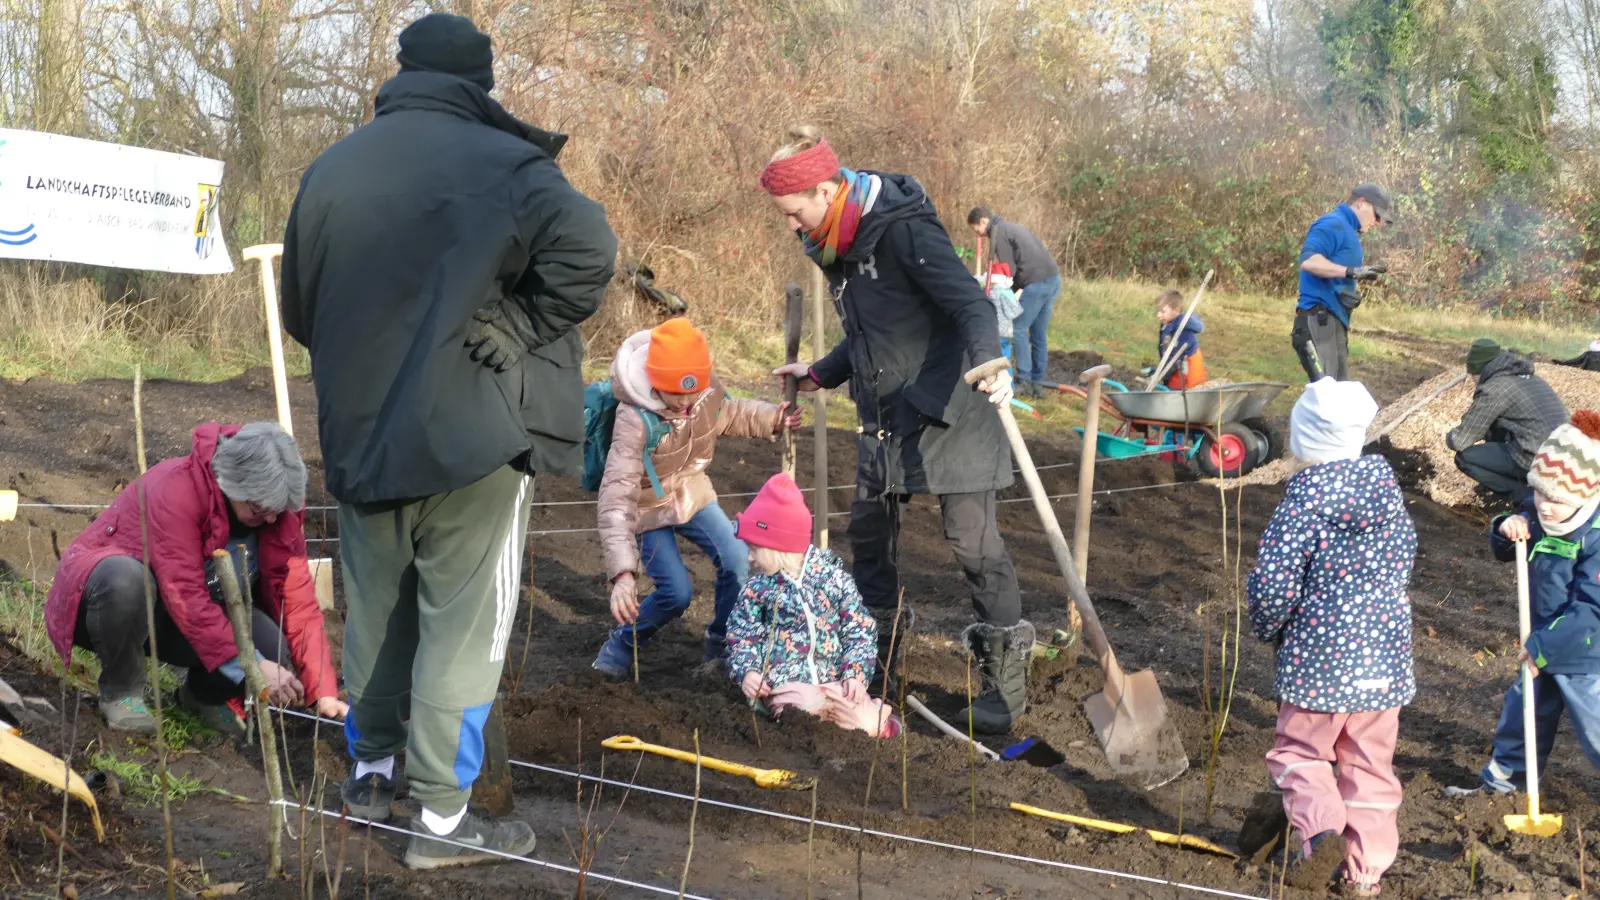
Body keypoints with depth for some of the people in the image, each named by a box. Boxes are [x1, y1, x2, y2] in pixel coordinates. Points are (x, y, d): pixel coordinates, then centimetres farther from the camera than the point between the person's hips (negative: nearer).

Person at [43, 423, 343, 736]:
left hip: (202, 610, 4)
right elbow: (185, 598, -36)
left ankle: (205, 693, 9)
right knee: (124, 578, -41)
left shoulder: (278, 510, -14)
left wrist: (324, 692, -23)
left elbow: (298, 598, -16)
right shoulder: (175, 490, -32)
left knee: (275, 652, -24)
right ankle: (121, 691, -14)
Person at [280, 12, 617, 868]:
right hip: (470, 434, -6)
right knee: (461, 622, 3)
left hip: (358, 435, 6)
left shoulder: (330, 168, 9)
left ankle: (371, 769, 32)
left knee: (374, 609, 20)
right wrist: (518, 332, -14)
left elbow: (298, 308, 16)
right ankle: (442, 816, 8)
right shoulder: (499, 162, -11)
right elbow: (587, 246, -27)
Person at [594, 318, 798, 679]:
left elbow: (728, 414, 9)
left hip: (693, 493, 5)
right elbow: (617, 496, -41)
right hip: (649, 507, -5)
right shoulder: (635, 419, -36)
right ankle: (622, 645, 14)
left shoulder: (708, 388, -19)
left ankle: (722, 643, 17)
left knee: (738, 562, -7)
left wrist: (773, 418, -10)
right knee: (677, 592, -14)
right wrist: (622, 574, -50)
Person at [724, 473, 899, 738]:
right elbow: (742, 635, 10)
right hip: (786, 683, 0)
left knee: (869, 724, -23)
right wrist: (747, 672, -10)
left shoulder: (833, 577, 3)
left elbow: (860, 629, 5)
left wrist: (855, 674, -9)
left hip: (834, 680, 1)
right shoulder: (758, 587, 7)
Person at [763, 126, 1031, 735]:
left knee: (972, 539, -6)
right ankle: (877, 664, 26)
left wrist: (989, 362, -42)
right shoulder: (840, 245, 10)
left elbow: (970, 303, -25)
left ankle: (1006, 677, 5)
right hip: (884, 413, 9)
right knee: (868, 531, 11)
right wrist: (818, 375, 24)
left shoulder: (905, 229, -18)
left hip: (945, 408, -9)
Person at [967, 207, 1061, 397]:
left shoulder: (998, 232, -3)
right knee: (1039, 334, 12)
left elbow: (1009, 269, -8)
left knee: (1019, 329, -2)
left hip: (1037, 282, -9)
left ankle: (1024, 381, -3)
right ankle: (1037, 383, 15)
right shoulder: (1011, 227, 26)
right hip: (1053, 278, 9)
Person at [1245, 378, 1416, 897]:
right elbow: (1405, 558, 13)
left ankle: (1322, 827, -11)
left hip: (1319, 657, -5)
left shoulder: (1303, 503, -18)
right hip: (1386, 656, 5)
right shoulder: (1388, 491, -1)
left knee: (1299, 752, 14)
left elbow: (1272, 586, -18)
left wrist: (1267, 629, 2)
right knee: (1370, 764, 16)